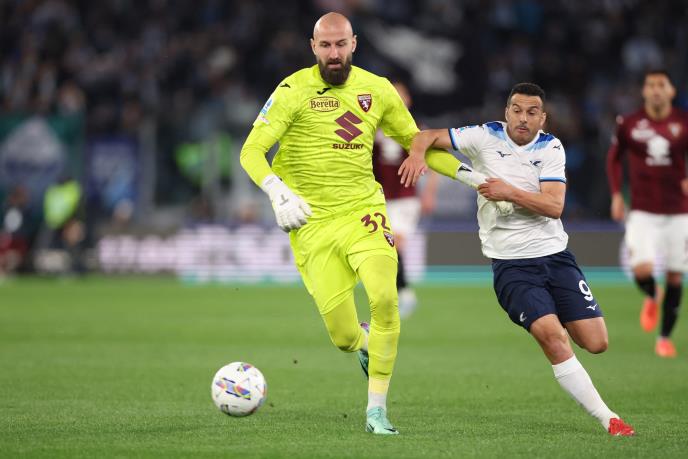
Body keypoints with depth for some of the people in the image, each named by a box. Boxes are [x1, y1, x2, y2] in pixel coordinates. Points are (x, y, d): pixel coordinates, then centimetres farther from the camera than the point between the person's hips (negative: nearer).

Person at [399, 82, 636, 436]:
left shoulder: (550, 148, 2)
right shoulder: (485, 138, -1)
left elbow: (554, 206, -10)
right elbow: (429, 136, 1)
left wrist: (509, 192, -21)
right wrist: (417, 153, -21)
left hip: (555, 256, 3)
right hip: (510, 264, -2)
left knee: (595, 342, -6)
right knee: (552, 336, -22)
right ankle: (608, 419, -17)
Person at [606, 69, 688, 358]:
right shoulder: (629, 124, -1)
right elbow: (614, 158, 14)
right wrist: (616, 195, 4)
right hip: (643, 212, -1)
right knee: (642, 270, -19)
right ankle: (651, 298, 19)